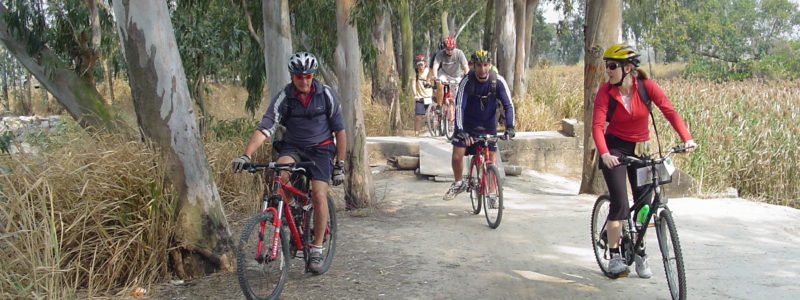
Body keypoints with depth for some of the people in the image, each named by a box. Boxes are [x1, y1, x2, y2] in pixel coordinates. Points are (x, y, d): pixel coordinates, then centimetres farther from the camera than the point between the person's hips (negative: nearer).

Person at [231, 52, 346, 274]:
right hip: (292, 147, 0)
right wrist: (246, 155, -35)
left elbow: (339, 130, -2)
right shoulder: (283, 98, -12)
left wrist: (340, 164, -4)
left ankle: (317, 249, -1)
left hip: (320, 149, 0)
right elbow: (264, 129, -21)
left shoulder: (325, 94, -9)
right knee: (280, 172, -33)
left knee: (319, 195, -16)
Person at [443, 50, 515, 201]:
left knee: (492, 161, -4)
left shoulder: (498, 81, -18)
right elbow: (459, 106, -26)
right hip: (467, 125, -1)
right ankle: (458, 184, 18)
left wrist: (510, 127, -31)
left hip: (488, 126, 1)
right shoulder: (467, 81, -21)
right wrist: (460, 130, -38)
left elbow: (508, 105, -16)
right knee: (457, 157, -8)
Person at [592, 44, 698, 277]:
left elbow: (669, 111, -21)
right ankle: (614, 256, 3)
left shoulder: (646, 87, -12)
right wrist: (604, 153, -41)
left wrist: (687, 138, -36)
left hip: (640, 148, 2)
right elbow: (597, 125, -23)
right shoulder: (606, 91, -14)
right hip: (615, 148, -2)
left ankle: (640, 253, 23)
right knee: (620, 203, -12)